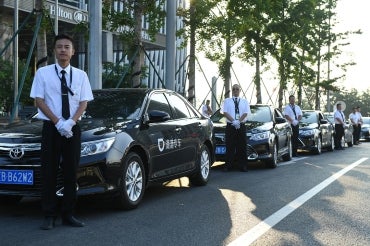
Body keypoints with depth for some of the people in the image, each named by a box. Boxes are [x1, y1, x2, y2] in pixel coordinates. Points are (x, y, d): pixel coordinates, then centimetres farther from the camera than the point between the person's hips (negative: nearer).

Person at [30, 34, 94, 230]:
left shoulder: (80, 75, 6)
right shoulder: (43, 73, -1)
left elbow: (84, 103, 3)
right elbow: (39, 101, -4)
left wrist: (71, 122, -14)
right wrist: (58, 122, -15)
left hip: (73, 129, 2)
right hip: (51, 128, -2)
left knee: (71, 172, 6)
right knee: (49, 172, -1)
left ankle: (68, 215, 15)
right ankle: (49, 216, 6)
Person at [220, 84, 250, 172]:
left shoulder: (244, 101, 13)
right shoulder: (226, 101, 10)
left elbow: (245, 113, 0)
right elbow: (225, 112, -3)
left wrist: (238, 121, -16)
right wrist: (233, 121, -17)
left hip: (241, 126, 1)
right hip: (230, 126, -1)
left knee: (242, 147, 1)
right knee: (230, 147, -3)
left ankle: (243, 166, 5)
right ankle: (228, 166, 1)